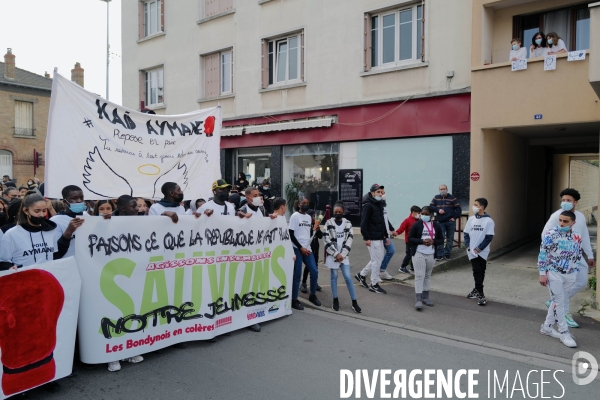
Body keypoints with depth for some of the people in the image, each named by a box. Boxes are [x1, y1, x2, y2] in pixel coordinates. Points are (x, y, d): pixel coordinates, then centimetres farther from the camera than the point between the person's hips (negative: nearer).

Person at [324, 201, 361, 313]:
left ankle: (354, 302, 4)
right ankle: (335, 300, 19)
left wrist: (342, 254, -10)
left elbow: (349, 241, -1)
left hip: (343, 255, 1)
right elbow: (326, 241, -7)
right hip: (332, 255, -1)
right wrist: (336, 254, -11)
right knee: (334, 277, 6)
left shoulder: (348, 224, 3)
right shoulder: (329, 223, -2)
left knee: (348, 277, -1)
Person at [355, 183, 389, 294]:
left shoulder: (379, 205, 15)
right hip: (372, 239, -9)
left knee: (377, 259, 16)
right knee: (376, 260, -3)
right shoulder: (368, 205, -13)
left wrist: (386, 236, 18)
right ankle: (374, 285, 10)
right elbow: (363, 223, -18)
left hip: (379, 238, 9)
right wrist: (366, 238, -21)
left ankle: (361, 275, 30)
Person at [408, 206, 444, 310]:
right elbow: (410, 238, -6)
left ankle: (425, 297, 25)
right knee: (419, 276, -9)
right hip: (418, 254, -4)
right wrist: (422, 241, -21)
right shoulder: (416, 225, -5)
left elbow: (441, 240, 8)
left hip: (430, 254, 4)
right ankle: (418, 299, -7)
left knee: (427, 276, 14)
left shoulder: (436, 226, 5)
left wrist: (433, 241, -13)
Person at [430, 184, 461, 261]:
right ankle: (439, 255, 0)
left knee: (450, 238, 6)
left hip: (450, 222, -1)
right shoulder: (436, 198, 7)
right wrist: (438, 210, -10)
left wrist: (454, 217, -9)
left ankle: (447, 254, 15)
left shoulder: (452, 198, -1)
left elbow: (458, 209, -1)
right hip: (440, 222, 1)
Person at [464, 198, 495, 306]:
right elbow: (466, 234, 8)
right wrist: (469, 247, -4)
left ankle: (477, 290, 20)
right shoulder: (471, 219, 4)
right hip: (472, 251, 2)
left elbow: (489, 237, -9)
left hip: (482, 252, -2)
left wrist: (478, 249, -12)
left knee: (481, 272, 7)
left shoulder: (489, 221, -7)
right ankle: (480, 294, 5)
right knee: (477, 271, 0)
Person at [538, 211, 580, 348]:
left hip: (570, 275, 6)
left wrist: (576, 272, 14)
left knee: (561, 302, 13)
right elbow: (542, 254, -12)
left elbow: (578, 255, 13)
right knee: (559, 302, -1)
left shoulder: (577, 236, 2)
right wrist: (542, 273, -14)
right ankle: (564, 332, 10)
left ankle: (546, 326, 27)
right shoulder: (551, 234, -13)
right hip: (554, 274, -5)